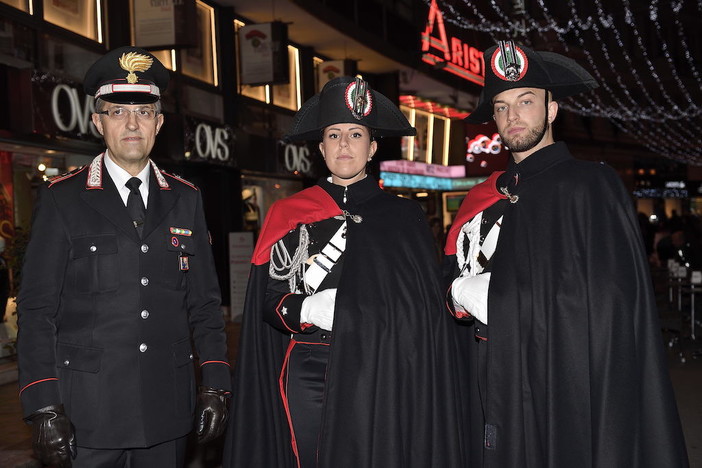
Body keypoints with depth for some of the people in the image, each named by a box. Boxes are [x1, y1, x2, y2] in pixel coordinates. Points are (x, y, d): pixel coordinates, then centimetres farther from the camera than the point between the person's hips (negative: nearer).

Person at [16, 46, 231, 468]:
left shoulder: (185, 200, 8)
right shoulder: (62, 198, -1)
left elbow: (204, 303, 9)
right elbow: (38, 310, -3)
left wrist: (215, 386, 2)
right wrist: (44, 407, -10)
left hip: (168, 411, 3)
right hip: (87, 413, -2)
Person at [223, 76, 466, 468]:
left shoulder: (403, 216, 6)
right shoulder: (289, 214, 9)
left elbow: (425, 310, 2)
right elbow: (269, 301, 7)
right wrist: (310, 310, -12)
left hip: (378, 376, -1)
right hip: (307, 373, 1)